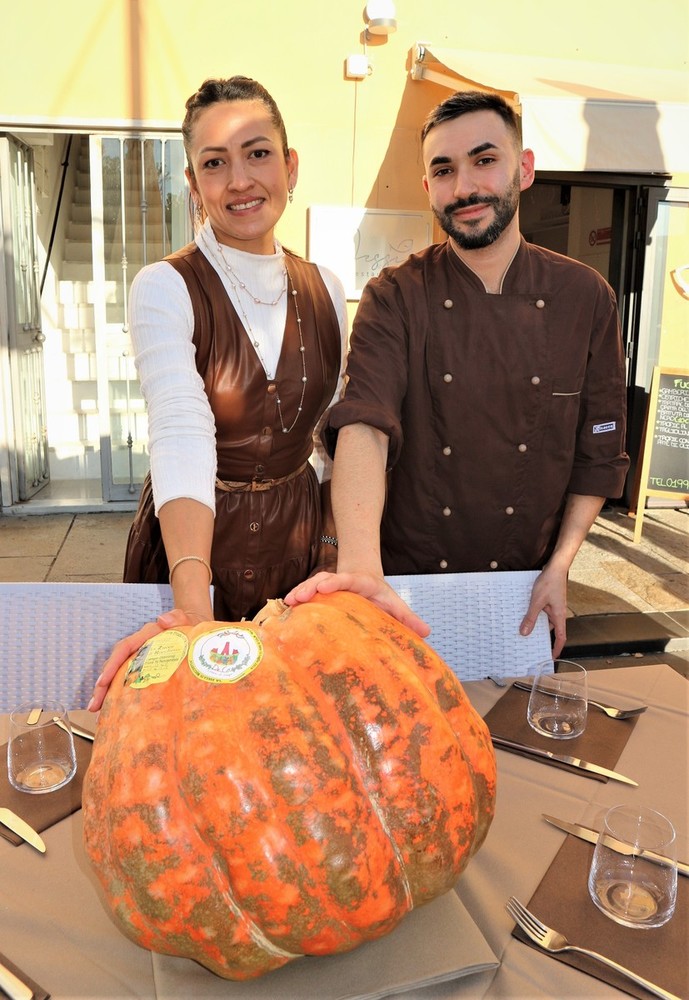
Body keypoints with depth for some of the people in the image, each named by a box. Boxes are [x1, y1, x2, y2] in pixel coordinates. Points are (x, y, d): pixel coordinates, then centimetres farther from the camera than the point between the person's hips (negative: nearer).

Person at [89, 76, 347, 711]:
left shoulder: (325, 290, 2)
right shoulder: (166, 288, -13)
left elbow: (328, 433, 8)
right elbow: (182, 437, -28)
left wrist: (342, 554, -5)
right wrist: (194, 607, -40)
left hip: (301, 539, 4)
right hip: (193, 542, -4)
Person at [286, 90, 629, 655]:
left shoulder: (585, 297, -4)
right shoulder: (396, 299, -11)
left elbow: (600, 451, 2)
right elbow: (364, 426, -27)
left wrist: (560, 565, -6)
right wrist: (359, 565, -42)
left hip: (524, 584, 2)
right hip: (407, 580, -2)